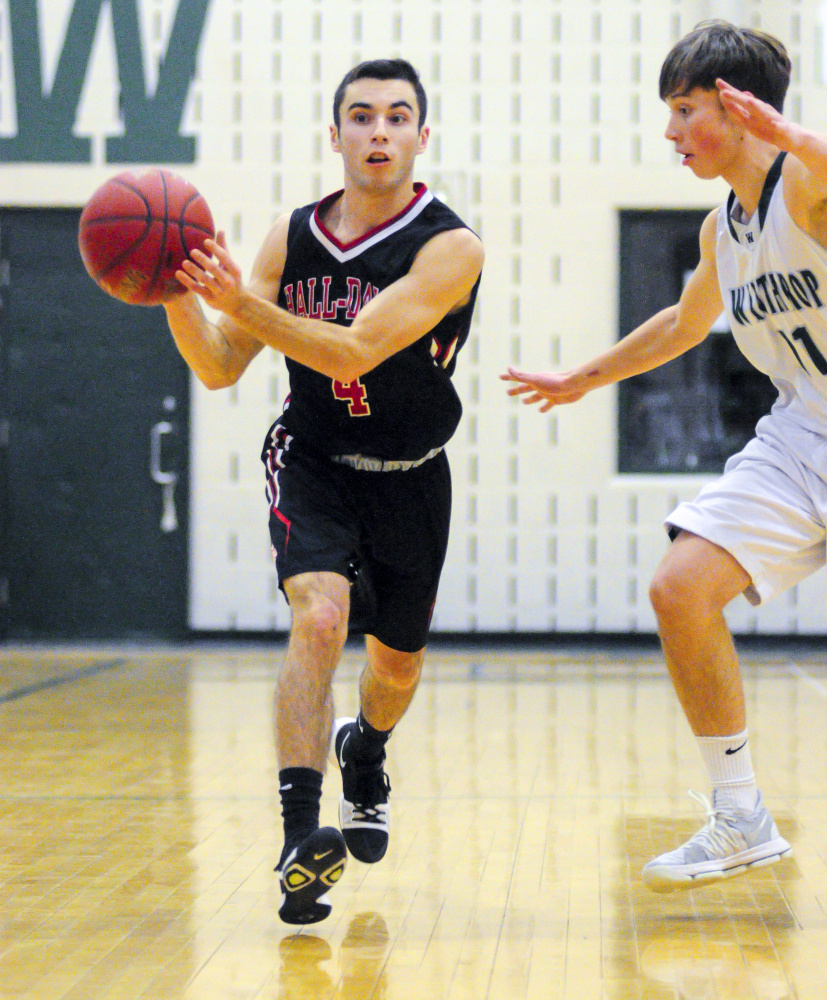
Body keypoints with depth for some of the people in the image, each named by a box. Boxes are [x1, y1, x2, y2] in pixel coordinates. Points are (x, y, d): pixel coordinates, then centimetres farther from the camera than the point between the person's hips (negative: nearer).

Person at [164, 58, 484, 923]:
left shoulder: (450, 248, -20)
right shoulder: (293, 236, -8)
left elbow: (354, 351, -32)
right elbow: (220, 370, -5)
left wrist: (244, 303, -43)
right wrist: (177, 294, -24)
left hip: (409, 481, 0)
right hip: (311, 463, 0)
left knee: (397, 663, 17)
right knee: (320, 615, -27)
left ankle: (362, 752, 54)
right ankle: (300, 838, -31)